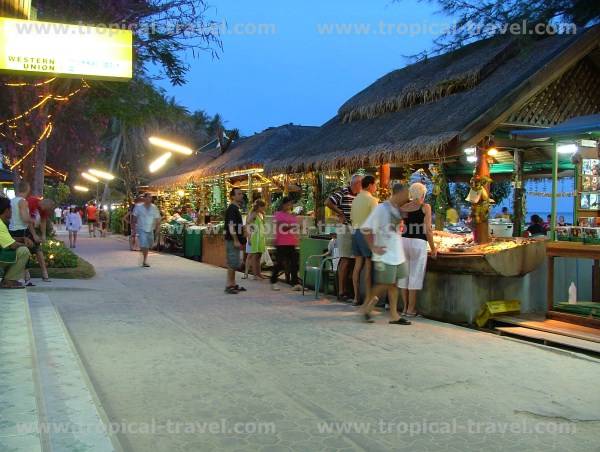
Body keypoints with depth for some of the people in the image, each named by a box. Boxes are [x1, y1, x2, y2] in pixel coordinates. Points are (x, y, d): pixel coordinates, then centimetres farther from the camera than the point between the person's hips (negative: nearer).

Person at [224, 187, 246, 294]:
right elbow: (231, 226, -20)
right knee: (233, 263, -9)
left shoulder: (236, 209, 18)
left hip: (236, 240, 10)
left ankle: (233, 284, 19)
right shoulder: (232, 209, -13)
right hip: (232, 240, -10)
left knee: (234, 263, 13)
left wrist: (241, 240, 22)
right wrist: (236, 240, -23)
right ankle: (229, 285, -5)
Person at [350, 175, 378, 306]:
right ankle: (369, 298, -2)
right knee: (368, 265, -3)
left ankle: (356, 297, 11)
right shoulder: (372, 200, -10)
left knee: (358, 265, 8)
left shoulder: (356, 199, 13)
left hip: (355, 231, 7)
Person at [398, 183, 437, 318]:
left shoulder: (403, 208, 7)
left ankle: (405, 307, 17)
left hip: (404, 241, 4)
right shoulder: (425, 207, -3)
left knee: (404, 274, 11)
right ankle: (411, 309, 5)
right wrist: (433, 248, 1)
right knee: (415, 275, 2)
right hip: (419, 242, -4)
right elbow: (428, 230, -7)